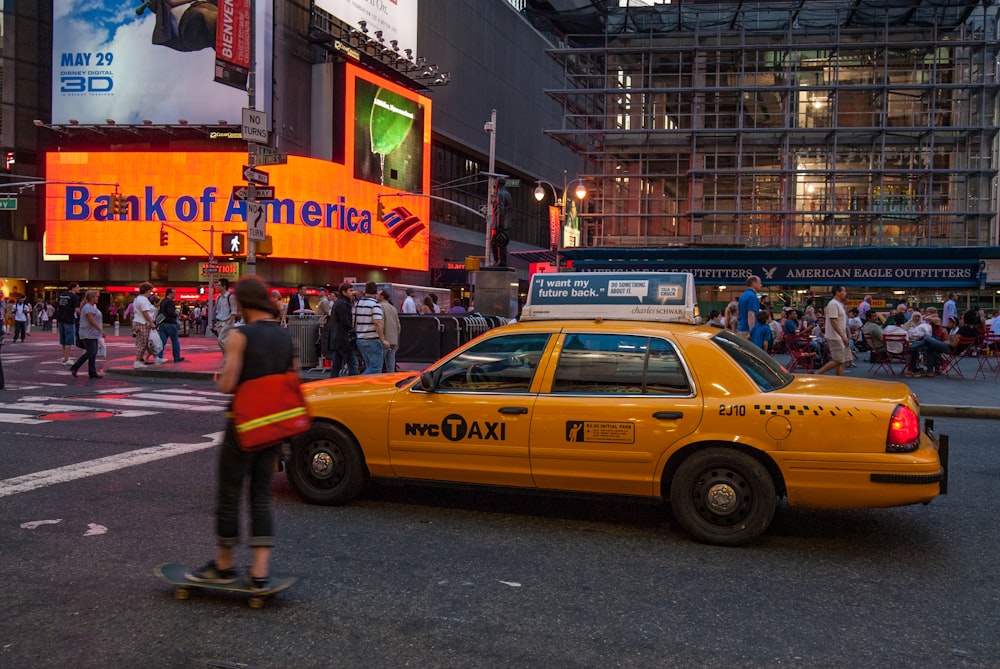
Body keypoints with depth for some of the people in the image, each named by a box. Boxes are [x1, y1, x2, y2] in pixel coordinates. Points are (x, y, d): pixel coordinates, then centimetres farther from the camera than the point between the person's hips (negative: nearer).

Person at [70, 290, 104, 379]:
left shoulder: (92, 307, 17)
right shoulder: (88, 307, -15)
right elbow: (91, 320, -23)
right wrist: (101, 330, -24)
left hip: (93, 335, 10)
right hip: (88, 334, -10)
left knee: (93, 353, 7)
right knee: (90, 352, -10)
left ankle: (92, 373, 6)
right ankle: (74, 368, -2)